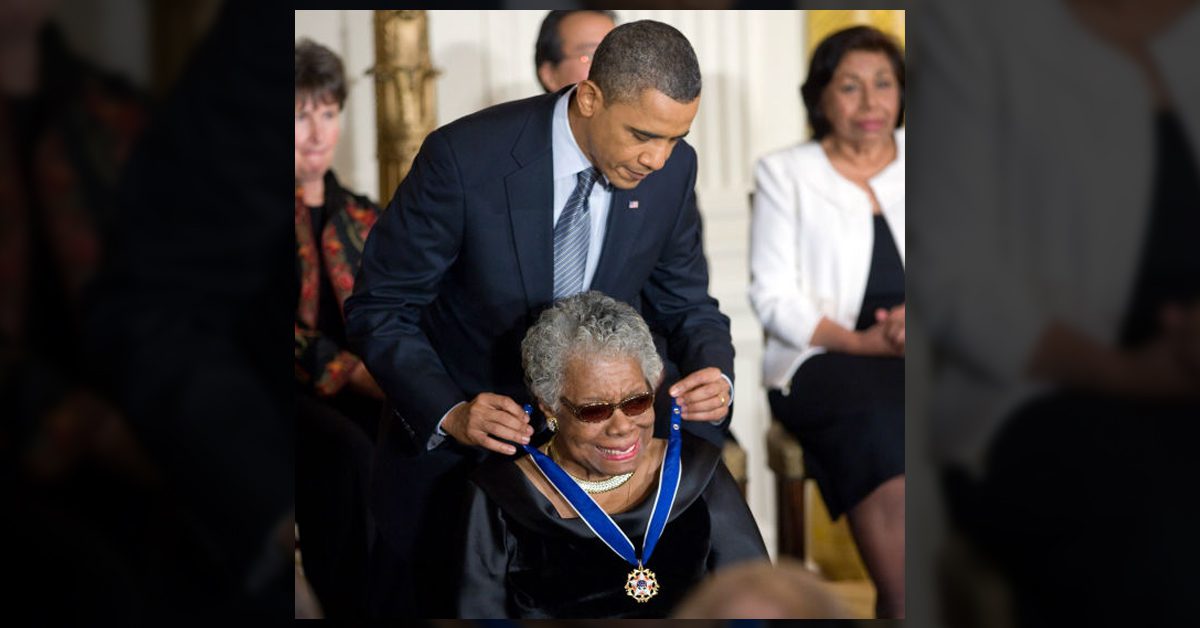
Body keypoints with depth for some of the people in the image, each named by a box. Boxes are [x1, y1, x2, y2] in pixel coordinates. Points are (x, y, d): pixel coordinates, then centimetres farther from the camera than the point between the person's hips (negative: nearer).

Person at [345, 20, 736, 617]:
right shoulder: (464, 157, -26)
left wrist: (714, 375, -21)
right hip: (440, 430, -3)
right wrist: (449, 413, -32)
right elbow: (378, 309, -18)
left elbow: (685, 303, 2)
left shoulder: (672, 168, -12)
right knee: (420, 602, 14)